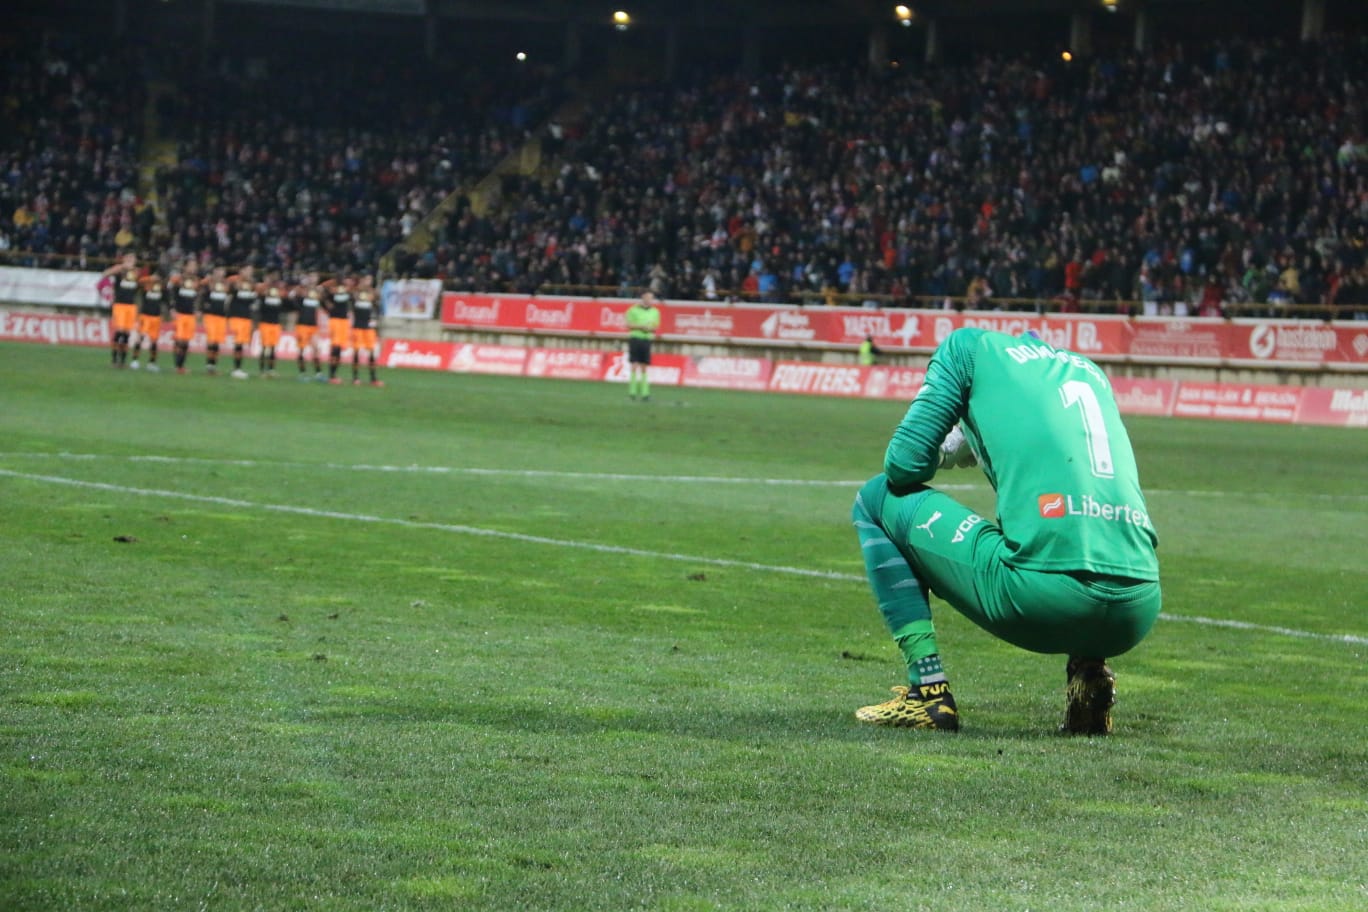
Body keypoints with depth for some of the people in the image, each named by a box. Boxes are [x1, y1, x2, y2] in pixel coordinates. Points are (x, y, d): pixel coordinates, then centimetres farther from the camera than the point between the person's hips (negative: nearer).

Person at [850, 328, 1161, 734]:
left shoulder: (971, 345, 14)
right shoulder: (1091, 370, 29)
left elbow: (906, 465, 10)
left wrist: (946, 452, 31)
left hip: (1042, 603, -6)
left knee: (877, 499, 18)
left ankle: (928, 691, 9)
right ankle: (1089, 666, 15)